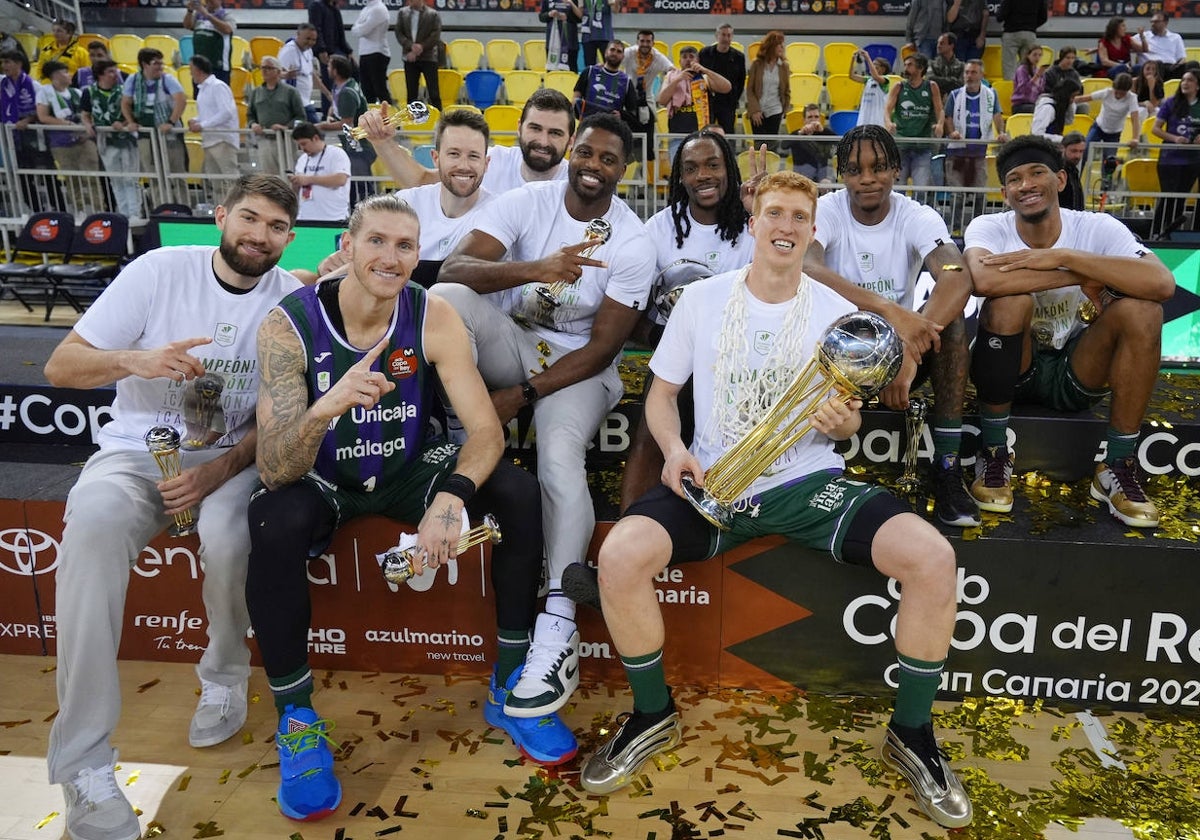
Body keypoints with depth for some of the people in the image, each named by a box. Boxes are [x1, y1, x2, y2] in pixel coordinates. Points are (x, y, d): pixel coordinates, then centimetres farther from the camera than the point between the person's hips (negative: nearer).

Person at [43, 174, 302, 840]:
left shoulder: (292, 299, -3)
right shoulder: (159, 270, -5)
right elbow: (60, 366, -5)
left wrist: (220, 470, -19)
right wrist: (135, 360, -26)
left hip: (231, 454, 0)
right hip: (137, 450, 0)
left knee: (229, 538, -34)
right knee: (91, 528, -32)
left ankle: (224, 676, 0)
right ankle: (83, 763, -24)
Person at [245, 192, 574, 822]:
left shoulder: (433, 319, -16)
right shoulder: (288, 325, -21)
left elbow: (487, 431, -20)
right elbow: (274, 472, -28)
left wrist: (451, 497, -41)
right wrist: (325, 408, -49)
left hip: (409, 471, 2)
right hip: (322, 482, -2)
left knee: (518, 491, -21)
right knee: (274, 521, -35)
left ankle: (509, 688, -5)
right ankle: (295, 719, -12)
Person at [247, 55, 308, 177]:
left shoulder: (290, 91, 3)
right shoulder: (256, 92, 16)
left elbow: (301, 117, -1)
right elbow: (250, 114, 22)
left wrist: (286, 127, -15)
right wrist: (253, 124, 0)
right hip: (264, 140, 3)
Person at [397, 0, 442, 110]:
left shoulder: (433, 14, 0)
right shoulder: (402, 13, 8)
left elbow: (435, 36, -6)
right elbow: (398, 33, 3)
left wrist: (421, 48, -15)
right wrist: (411, 46, -13)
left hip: (428, 57, -3)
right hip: (410, 58, 3)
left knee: (433, 92, -6)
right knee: (411, 92, 4)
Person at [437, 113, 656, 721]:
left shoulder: (633, 243, -8)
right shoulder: (528, 202, -4)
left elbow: (603, 347, -12)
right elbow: (452, 270, -19)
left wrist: (523, 394, -22)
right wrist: (532, 269, -36)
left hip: (577, 366, -2)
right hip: (511, 344, 3)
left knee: (559, 454, -33)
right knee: (444, 300, -27)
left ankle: (557, 632, -29)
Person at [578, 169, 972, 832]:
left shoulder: (838, 312, 5)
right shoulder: (700, 299, 4)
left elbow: (848, 419, 11)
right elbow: (661, 393, 10)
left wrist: (842, 421, -14)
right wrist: (674, 449, -11)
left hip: (809, 480, 1)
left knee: (933, 557, -23)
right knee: (620, 555, -29)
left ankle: (911, 733, 2)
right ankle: (653, 715, 0)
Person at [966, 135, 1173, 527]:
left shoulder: (1097, 228, -10)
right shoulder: (988, 228, -12)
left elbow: (1163, 284, -27)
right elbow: (983, 280, -36)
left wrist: (1062, 256, -31)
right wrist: (1082, 278, -29)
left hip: (1076, 374, 2)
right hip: (1010, 370, -1)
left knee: (1142, 308, -23)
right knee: (1010, 299, -30)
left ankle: (1118, 468, -11)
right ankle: (994, 453, -14)